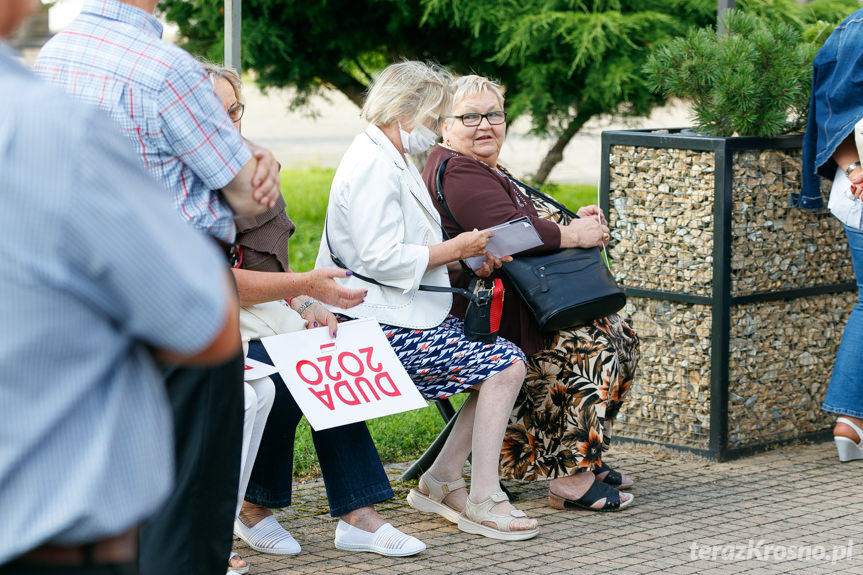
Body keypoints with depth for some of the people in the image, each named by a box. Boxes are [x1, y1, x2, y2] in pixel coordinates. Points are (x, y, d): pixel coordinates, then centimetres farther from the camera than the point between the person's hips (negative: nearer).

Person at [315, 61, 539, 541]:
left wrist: (467, 257, 9)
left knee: (508, 361, 5)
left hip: (412, 317, 11)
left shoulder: (394, 160, 19)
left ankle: (441, 481, 9)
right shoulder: (373, 166, -16)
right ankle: (483, 501, -11)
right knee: (505, 367, -16)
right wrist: (455, 249, -13)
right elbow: (381, 258, -24)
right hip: (385, 326, -11)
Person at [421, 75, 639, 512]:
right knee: (593, 348, -23)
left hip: (514, 306, 11)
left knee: (620, 334, 5)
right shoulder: (456, 173, -14)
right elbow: (512, 233, -25)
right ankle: (570, 478, -20)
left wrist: (573, 224, 5)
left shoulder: (484, 171, 22)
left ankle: (582, 458, 11)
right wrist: (575, 235, -14)